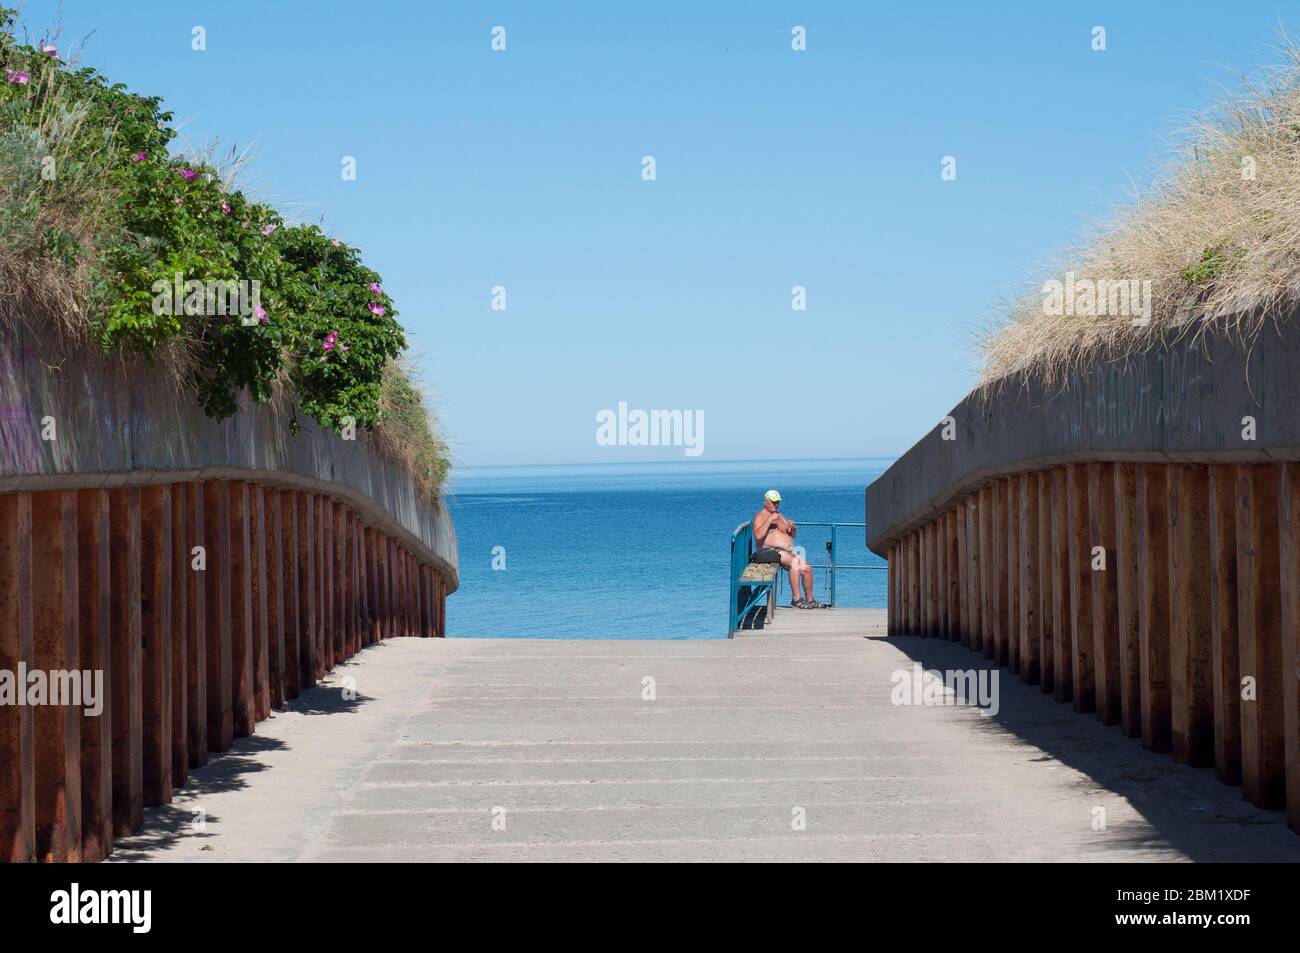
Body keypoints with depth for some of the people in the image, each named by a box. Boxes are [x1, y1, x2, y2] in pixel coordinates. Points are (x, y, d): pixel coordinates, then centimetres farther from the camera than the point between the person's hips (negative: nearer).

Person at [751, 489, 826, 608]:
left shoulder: (778, 515, 21)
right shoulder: (760, 516, -3)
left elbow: (792, 535, 23)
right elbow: (758, 536, -23)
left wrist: (793, 527, 0)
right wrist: (770, 519, -23)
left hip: (788, 551, 8)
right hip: (768, 551, -8)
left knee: (806, 568, -9)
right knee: (795, 561, -32)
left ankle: (810, 600, 5)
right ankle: (796, 599, -30)